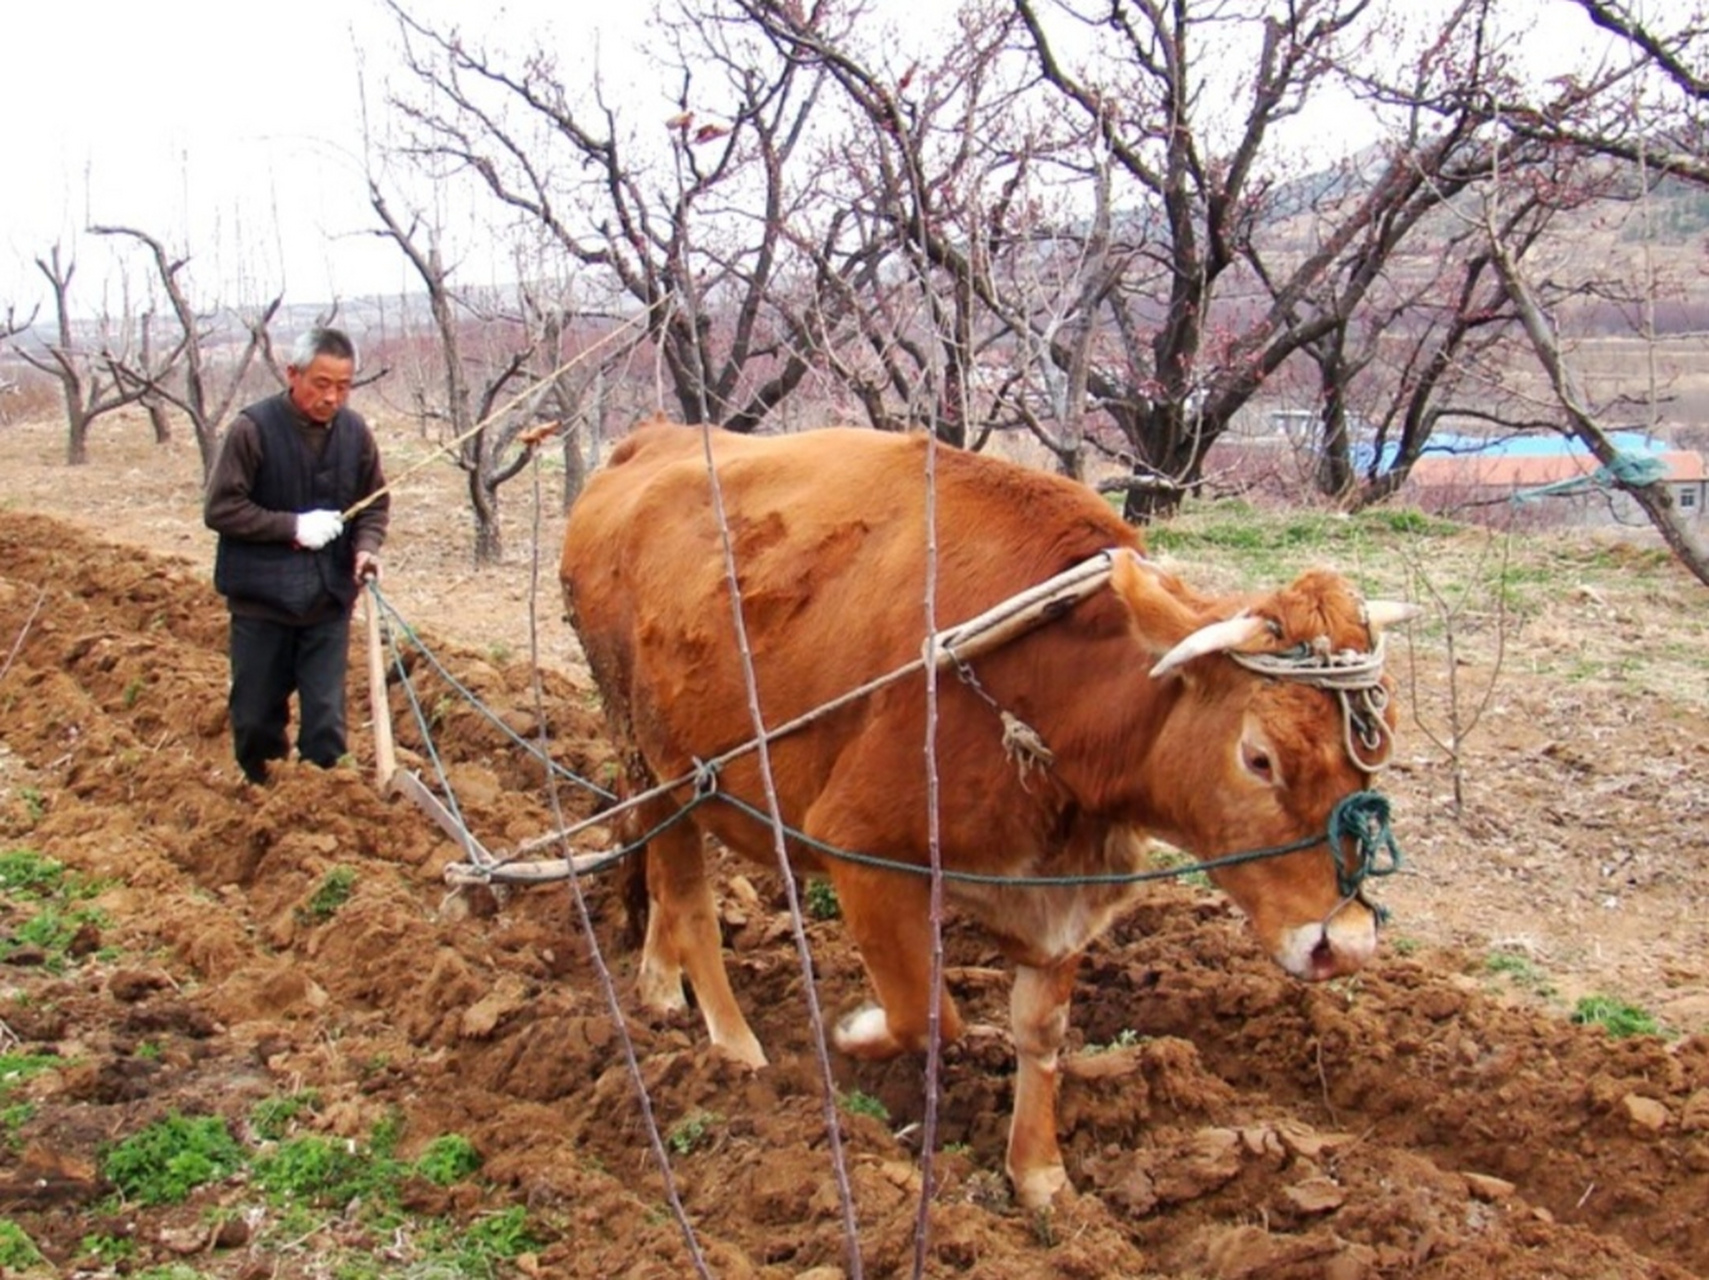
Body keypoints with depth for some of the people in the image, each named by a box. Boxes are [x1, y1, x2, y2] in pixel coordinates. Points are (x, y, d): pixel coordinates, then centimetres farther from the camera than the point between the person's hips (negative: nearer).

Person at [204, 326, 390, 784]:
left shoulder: (354, 431, -1)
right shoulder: (253, 428, -12)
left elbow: (375, 504, 11)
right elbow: (220, 509, -12)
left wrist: (367, 546, -8)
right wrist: (295, 526, -18)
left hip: (328, 602, 2)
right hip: (261, 599, -2)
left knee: (326, 720, 3)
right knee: (256, 720, 10)